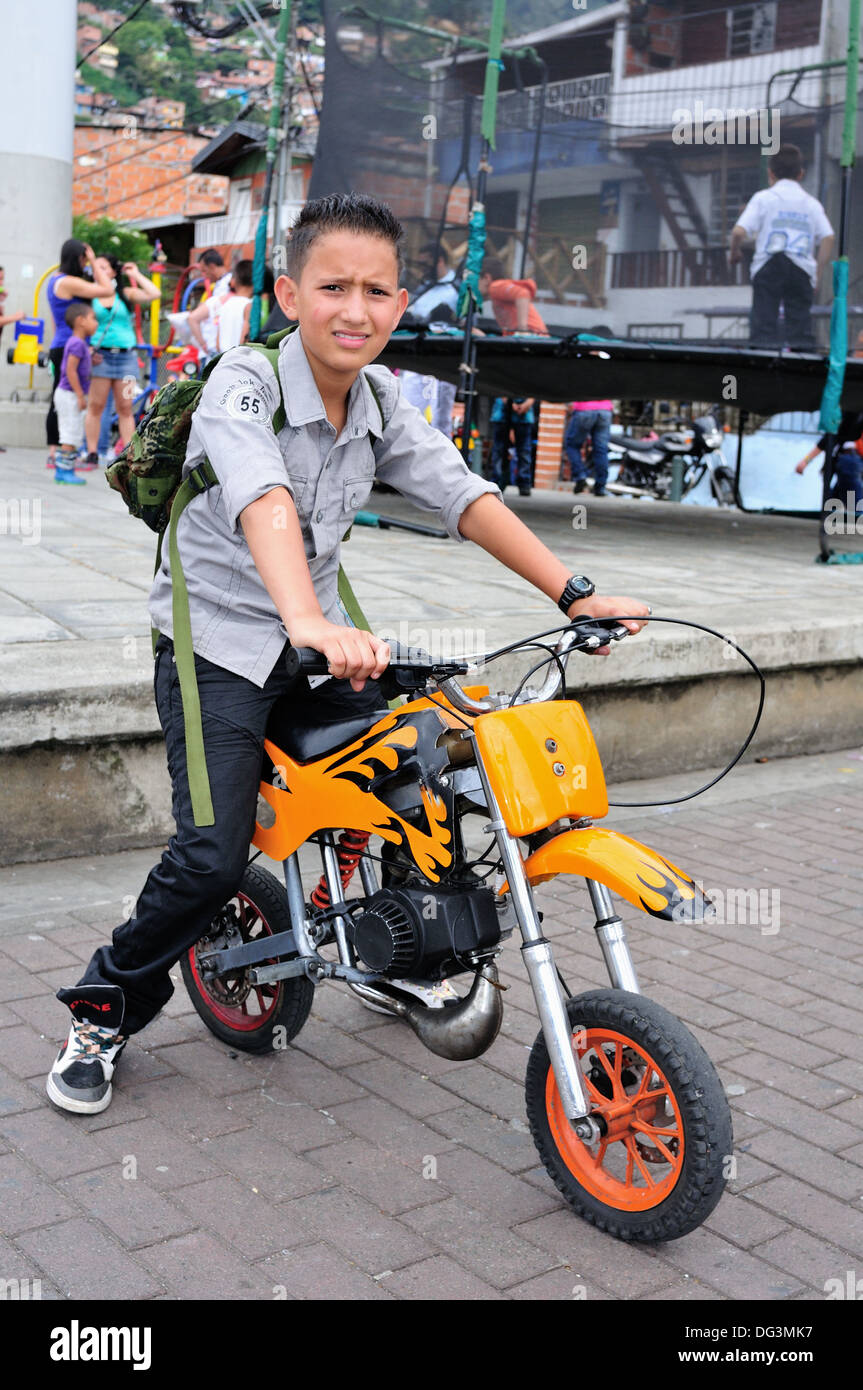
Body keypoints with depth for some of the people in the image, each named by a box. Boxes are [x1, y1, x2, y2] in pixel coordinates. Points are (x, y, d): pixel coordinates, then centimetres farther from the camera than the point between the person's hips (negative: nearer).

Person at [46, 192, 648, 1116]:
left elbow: (463, 496, -6)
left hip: (322, 640, 6)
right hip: (217, 638, -6)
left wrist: (574, 595, -16)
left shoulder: (381, 399, 2)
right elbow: (266, 504, -39)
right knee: (213, 858, -15)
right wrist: (310, 625, -57)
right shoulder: (243, 384, -20)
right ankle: (102, 1009, 9)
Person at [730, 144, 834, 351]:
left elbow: (739, 231, -6)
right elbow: (828, 238, 3)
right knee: (800, 320, 4)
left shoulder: (763, 198, 6)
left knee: (764, 322, -5)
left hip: (768, 266, -2)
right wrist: (817, 272, 8)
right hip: (802, 269, 2)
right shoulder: (812, 203, 14)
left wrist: (734, 251, 14)